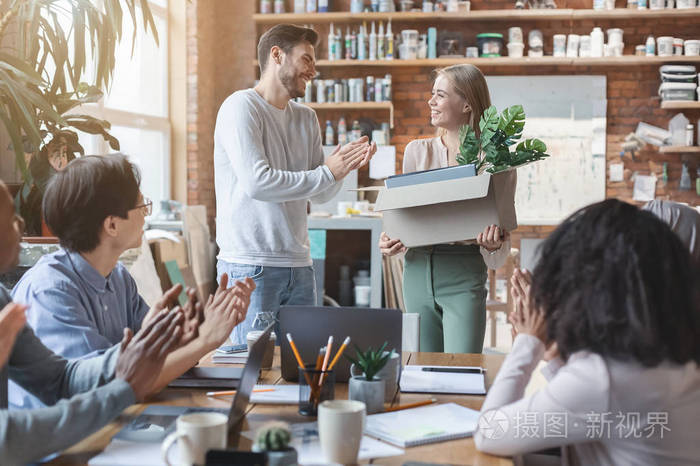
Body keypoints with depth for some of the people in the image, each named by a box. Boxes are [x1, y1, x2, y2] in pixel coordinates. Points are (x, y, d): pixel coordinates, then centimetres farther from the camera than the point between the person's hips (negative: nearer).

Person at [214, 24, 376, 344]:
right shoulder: (241, 107, -7)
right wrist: (327, 173, -13)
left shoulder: (307, 119, 16)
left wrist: (344, 168, -6)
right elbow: (257, 182, -20)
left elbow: (321, 195, 15)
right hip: (251, 266, -7)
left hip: (299, 266, 7)